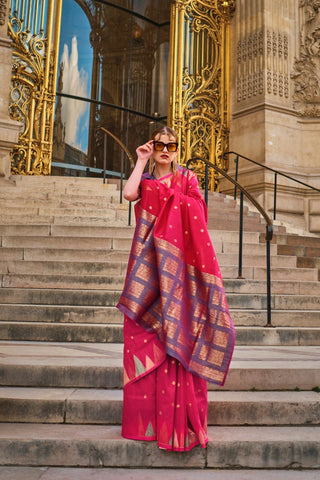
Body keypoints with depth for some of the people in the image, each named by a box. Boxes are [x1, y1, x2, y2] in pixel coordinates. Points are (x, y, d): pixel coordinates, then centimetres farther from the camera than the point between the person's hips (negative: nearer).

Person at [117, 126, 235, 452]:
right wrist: (140, 162, 2)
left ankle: (179, 419, 2)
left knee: (177, 332, -6)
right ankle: (145, 417, 7)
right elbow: (128, 194, -6)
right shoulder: (145, 180, 18)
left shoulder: (187, 178, 11)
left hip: (177, 264, -2)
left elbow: (195, 219, -2)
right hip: (149, 264, 2)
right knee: (144, 337, -1)